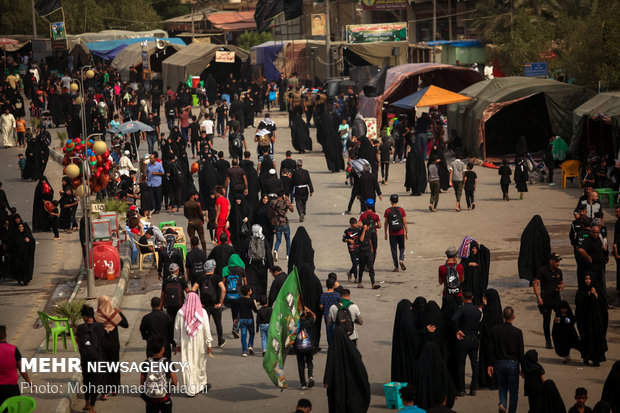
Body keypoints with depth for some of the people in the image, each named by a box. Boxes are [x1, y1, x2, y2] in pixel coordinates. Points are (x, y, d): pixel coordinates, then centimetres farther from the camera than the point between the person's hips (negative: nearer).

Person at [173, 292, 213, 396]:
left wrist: (177, 344, 9)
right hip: (200, 343, 1)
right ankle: (202, 384, 35)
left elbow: (177, 329, 0)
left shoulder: (181, 312, -5)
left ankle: (191, 389, -2)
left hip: (186, 344, -1)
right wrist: (208, 344, 0)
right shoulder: (202, 312, -6)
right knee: (200, 363, 18)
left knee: (188, 365, 2)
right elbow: (206, 328, -6)